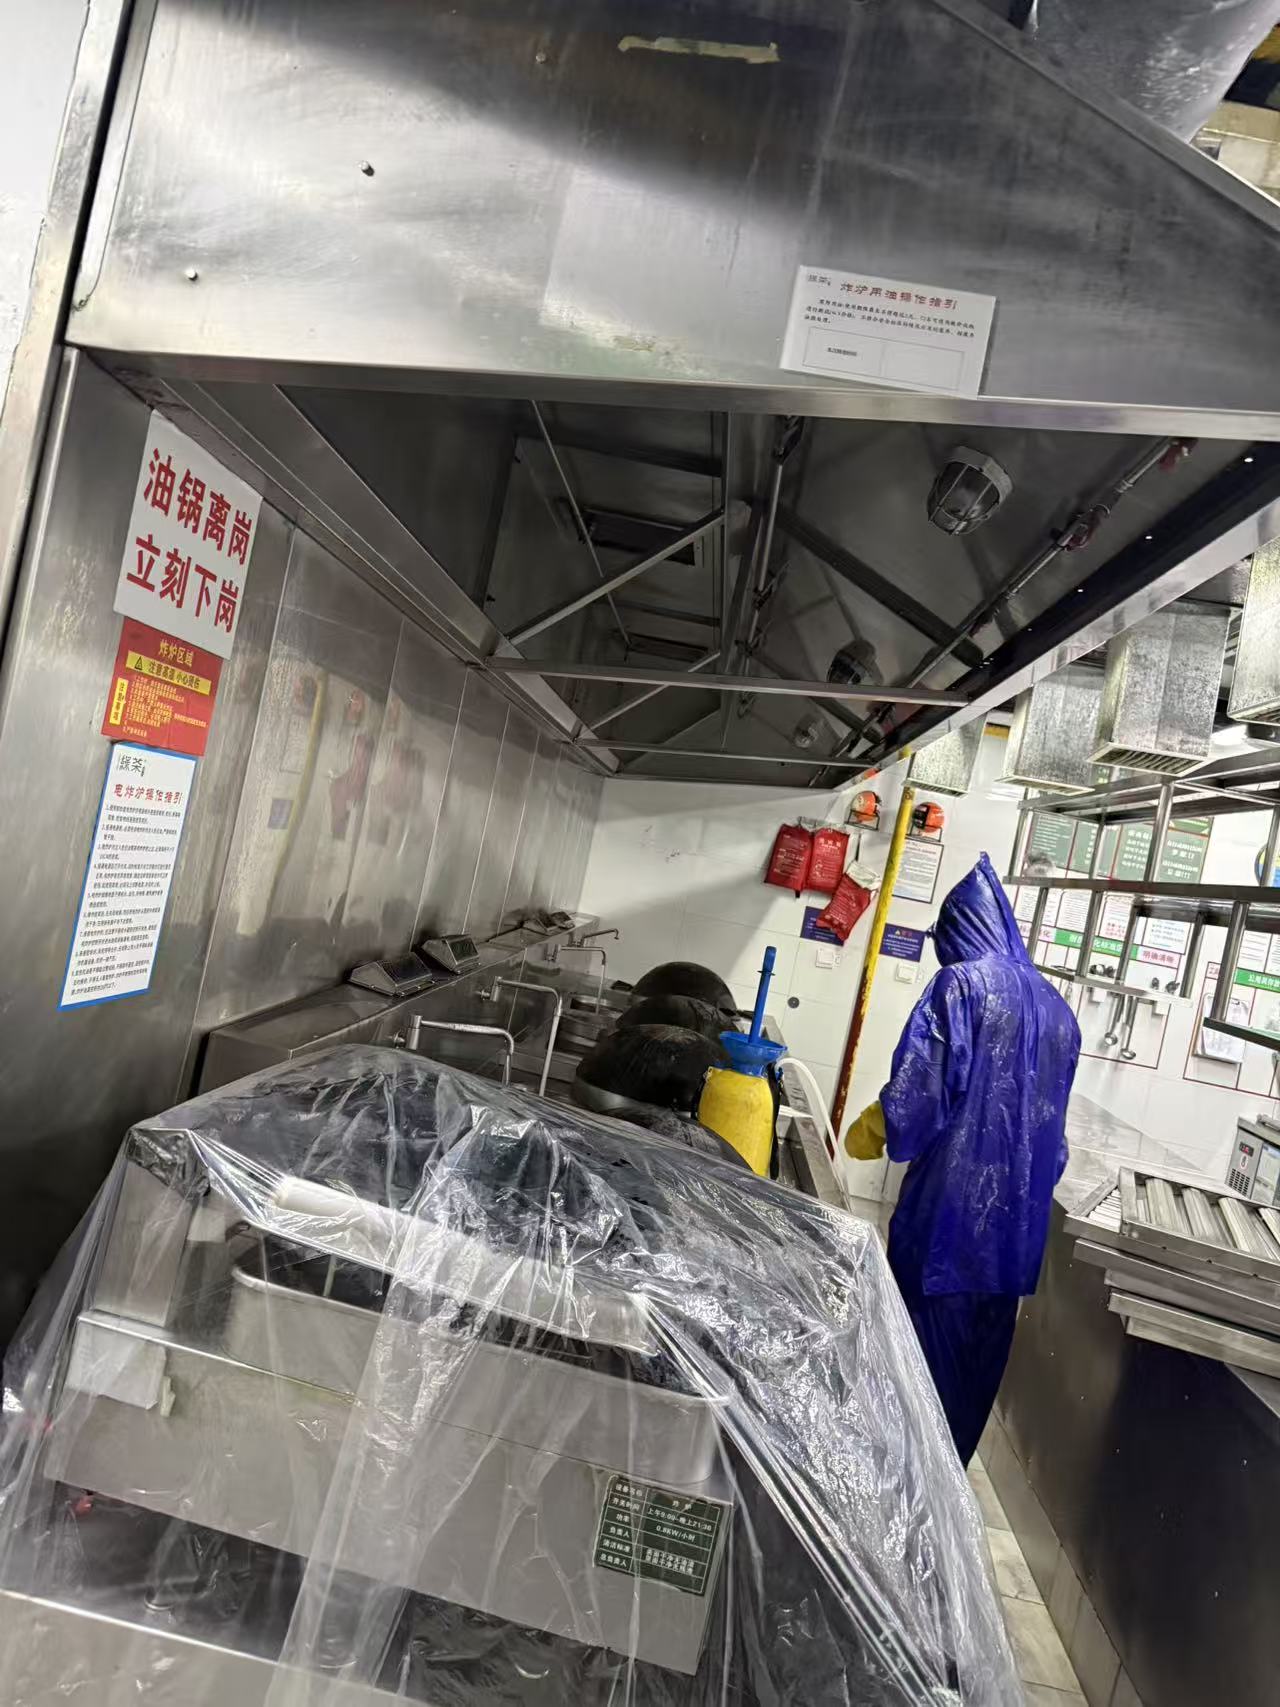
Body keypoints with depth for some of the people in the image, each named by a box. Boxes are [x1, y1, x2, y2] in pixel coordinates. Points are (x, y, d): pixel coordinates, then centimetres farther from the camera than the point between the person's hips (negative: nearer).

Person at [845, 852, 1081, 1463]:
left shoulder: (961, 984, -11)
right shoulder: (1057, 1007, 10)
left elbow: (919, 1089, -16)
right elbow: (1052, 1114, 14)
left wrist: (868, 1130, 1)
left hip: (953, 1200, -6)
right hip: (1019, 1213, 7)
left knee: (927, 1333, 7)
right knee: (980, 1350, 18)